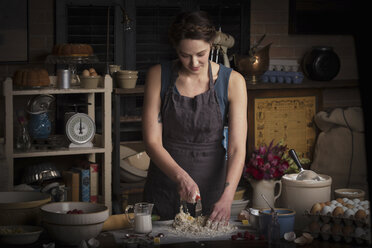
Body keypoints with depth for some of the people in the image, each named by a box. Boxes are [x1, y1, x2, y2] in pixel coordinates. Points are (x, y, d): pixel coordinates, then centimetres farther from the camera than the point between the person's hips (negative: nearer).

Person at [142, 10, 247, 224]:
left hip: (212, 183, 0)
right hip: (165, 184, 0)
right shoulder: (158, 76, -7)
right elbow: (152, 142, -10)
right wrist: (180, 176, -27)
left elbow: (237, 148, -13)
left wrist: (227, 197, -28)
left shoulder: (232, 81, -8)